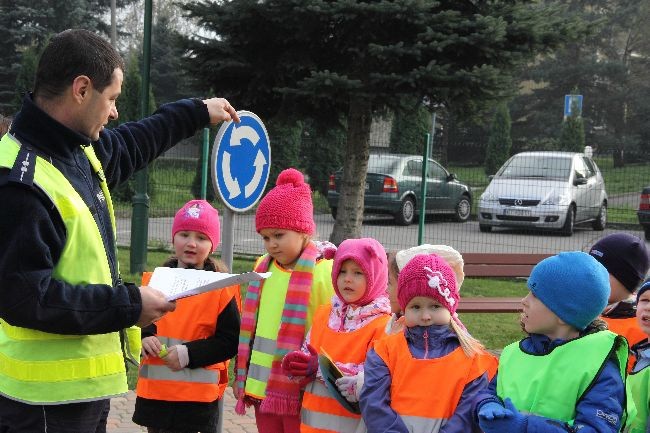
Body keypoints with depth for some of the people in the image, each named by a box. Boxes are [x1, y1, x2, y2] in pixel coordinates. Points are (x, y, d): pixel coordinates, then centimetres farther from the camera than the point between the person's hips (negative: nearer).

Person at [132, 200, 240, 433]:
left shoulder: (221, 287, -6)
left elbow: (230, 341, -8)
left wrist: (189, 354, -18)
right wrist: (145, 337, -7)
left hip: (198, 397, -5)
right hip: (153, 390, 5)